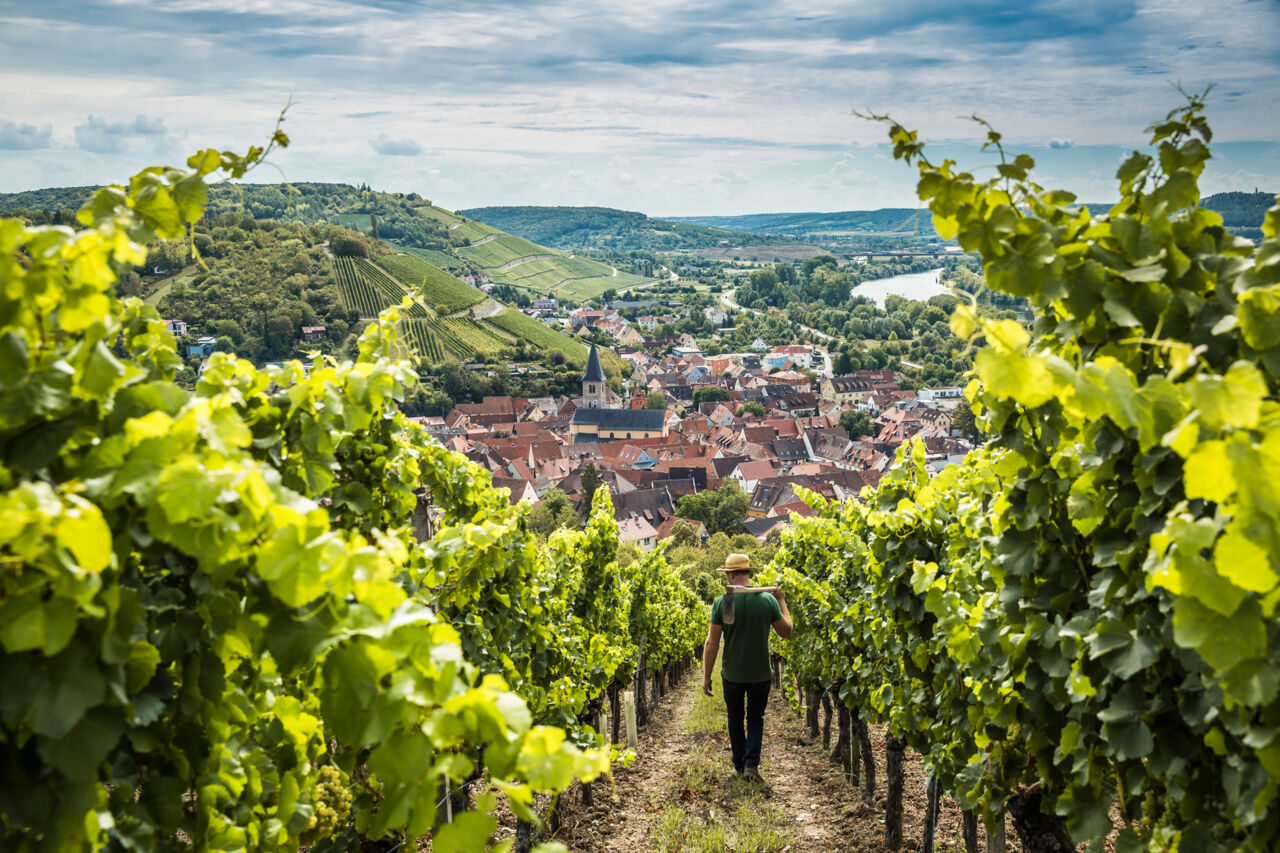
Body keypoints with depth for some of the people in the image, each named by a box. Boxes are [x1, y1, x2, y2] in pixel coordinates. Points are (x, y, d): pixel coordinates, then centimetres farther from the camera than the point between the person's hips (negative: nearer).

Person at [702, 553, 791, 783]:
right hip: (761, 673, 1)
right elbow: (786, 632, 2)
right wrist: (781, 602, 13)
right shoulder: (767, 600, -9)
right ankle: (752, 764, 0)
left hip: (732, 674, -1)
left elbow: (712, 643, -12)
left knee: (735, 719, 19)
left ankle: (739, 764, 27)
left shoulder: (722, 602, -13)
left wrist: (706, 676, -4)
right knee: (755, 719, 16)